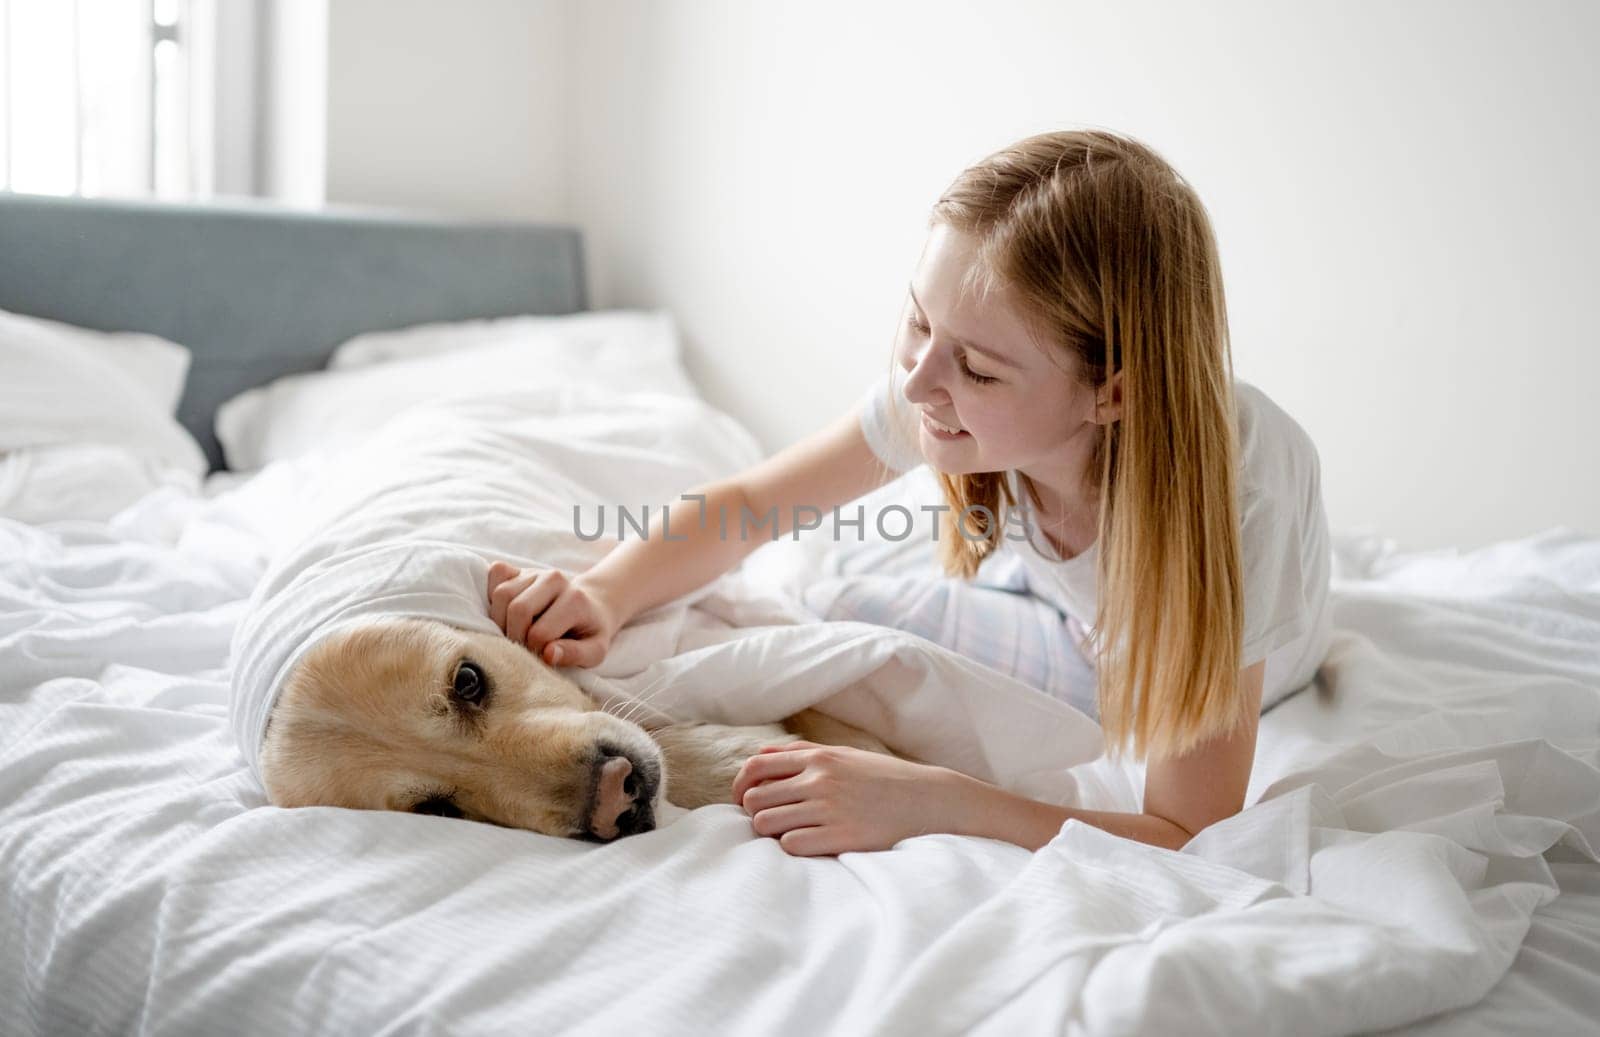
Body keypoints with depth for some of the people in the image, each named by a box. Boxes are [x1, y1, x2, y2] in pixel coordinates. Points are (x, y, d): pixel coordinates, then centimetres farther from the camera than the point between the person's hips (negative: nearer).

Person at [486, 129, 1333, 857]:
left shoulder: (1223, 486, -46)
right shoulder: (940, 385, -34)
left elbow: (1189, 839, -42)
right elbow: (745, 500, -19)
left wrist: (927, 801, -54)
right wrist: (603, 593, -39)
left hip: (1235, 677, -1)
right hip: (1080, 624, 2)